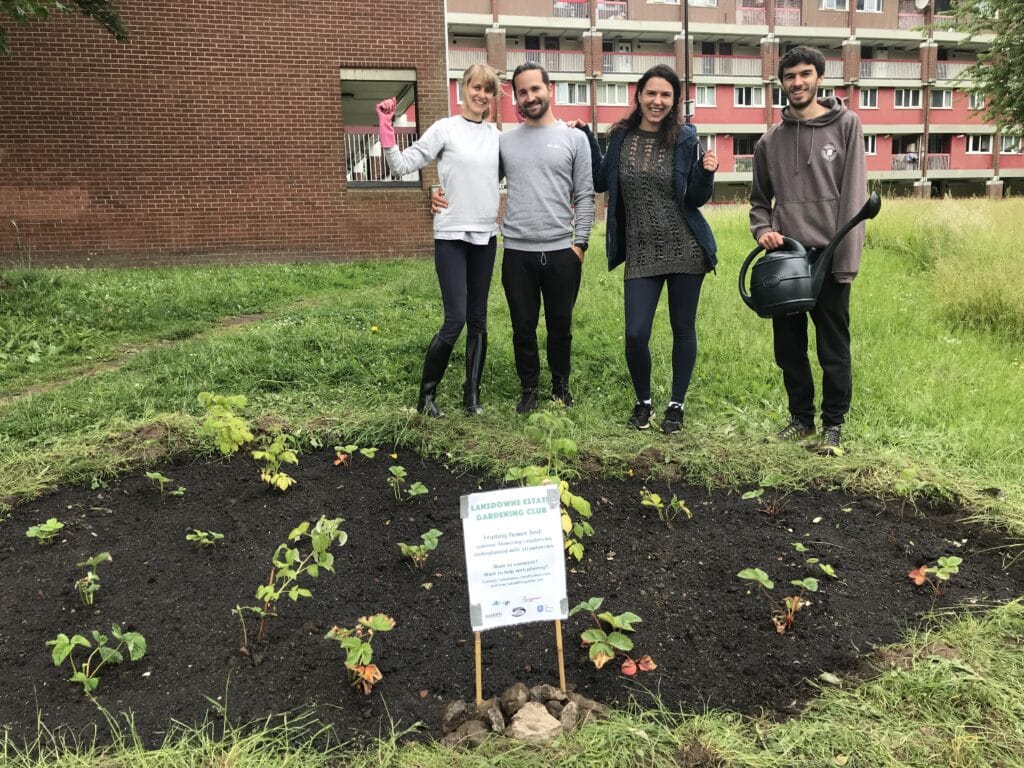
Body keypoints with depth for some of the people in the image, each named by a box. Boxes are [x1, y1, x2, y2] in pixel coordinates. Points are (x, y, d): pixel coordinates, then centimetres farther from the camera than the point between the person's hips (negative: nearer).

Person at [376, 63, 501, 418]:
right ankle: (426, 394, 7)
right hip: (452, 236, -5)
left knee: (478, 320, 7)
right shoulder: (446, 128, -4)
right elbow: (402, 165, -7)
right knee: (455, 319, -9)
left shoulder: (497, 135, 9)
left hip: (485, 236, 5)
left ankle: (472, 394, 17)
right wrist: (386, 126, -16)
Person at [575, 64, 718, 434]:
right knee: (635, 335, -5)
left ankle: (676, 405, 26)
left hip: (685, 249, -1)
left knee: (683, 329, 8)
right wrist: (586, 138, 7)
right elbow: (601, 183, 11)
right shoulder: (620, 137, 4)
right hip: (641, 255, 1)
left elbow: (695, 199, 2)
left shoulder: (685, 139, -2)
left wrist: (706, 173, -17)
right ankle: (643, 401, 22)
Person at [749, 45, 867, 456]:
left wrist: (847, 259, -13)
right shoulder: (771, 139, 10)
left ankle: (833, 425, 16)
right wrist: (762, 230, -4)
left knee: (833, 348, 3)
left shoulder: (846, 125, 0)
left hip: (829, 259, -4)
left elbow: (855, 195, -6)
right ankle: (801, 418, 26)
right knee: (789, 347, 11)